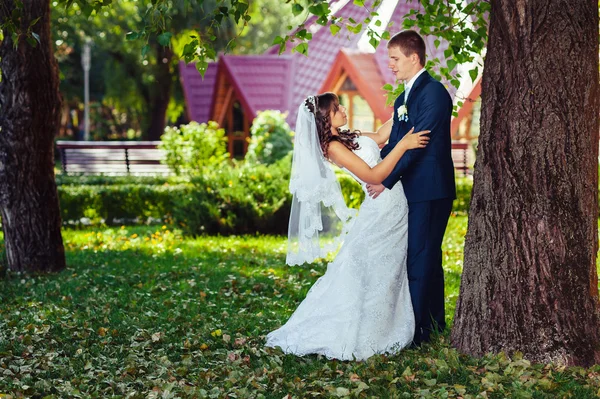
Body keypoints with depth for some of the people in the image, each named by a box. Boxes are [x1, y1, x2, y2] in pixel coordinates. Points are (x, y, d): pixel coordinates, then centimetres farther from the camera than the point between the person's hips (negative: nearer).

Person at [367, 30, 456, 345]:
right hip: (412, 190, 10)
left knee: (419, 259, -8)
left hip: (430, 192, -10)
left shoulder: (434, 93, -13)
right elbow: (393, 143, 15)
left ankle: (417, 330, -4)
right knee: (427, 259, 16)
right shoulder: (402, 100, 18)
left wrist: (387, 180, -19)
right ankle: (434, 322, 26)